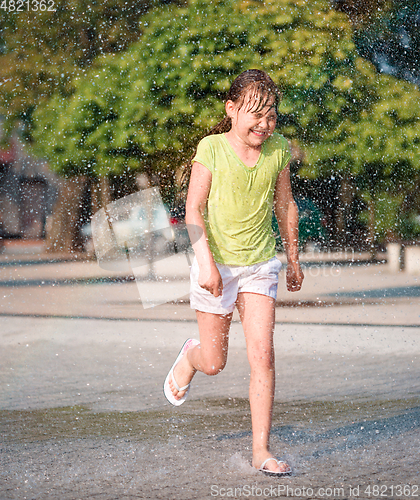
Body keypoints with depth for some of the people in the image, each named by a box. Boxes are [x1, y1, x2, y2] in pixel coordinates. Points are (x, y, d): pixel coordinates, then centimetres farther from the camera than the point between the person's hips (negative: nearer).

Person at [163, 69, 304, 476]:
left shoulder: (278, 150, 0)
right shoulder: (212, 148, -11)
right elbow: (193, 209, -11)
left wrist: (293, 258, 19)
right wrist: (205, 260, -21)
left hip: (260, 265, 2)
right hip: (217, 263, -2)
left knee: (262, 355, -9)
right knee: (214, 363, 7)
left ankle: (261, 450, -4)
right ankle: (190, 356, 46)